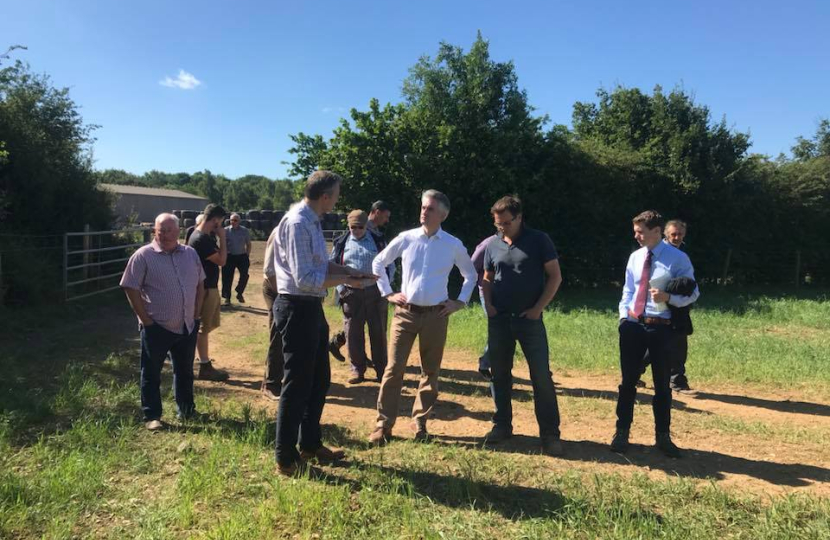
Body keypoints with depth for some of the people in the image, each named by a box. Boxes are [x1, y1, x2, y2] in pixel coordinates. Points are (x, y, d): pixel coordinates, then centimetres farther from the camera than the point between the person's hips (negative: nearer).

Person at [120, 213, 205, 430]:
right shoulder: (143, 256, -9)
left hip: (187, 326, 5)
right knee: (151, 373, 5)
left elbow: (200, 285, 14)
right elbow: (131, 289, -10)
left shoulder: (190, 254, 6)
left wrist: (196, 314, 6)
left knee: (185, 371, 16)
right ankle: (152, 417, 15)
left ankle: (186, 410, 31)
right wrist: (146, 320, -12)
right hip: (156, 327, -5)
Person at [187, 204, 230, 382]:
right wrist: (222, 238, -15)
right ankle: (205, 368, 10)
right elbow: (221, 260, -20)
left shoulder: (206, 236, 10)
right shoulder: (200, 239, -22)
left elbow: (216, 258, 14)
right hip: (204, 289, -10)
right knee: (204, 328, 0)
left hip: (209, 287, 10)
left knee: (211, 324, 18)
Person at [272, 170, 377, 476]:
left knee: (319, 379, 19)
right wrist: (345, 280, -16)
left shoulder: (311, 221, 12)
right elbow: (305, 279, -25)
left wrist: (350, 272, 8)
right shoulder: (297, 224, -20)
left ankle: (310, 445, 35)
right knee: (298, 384, 1)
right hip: (298, 309, -10)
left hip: (312, 308, 10)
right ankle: (286, 458, 17)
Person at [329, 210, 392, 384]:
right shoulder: (341, 243, 8)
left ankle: (381, 370, 13)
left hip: (375, 291, -1)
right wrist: (340, 288, -1)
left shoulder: (378, 241, 6)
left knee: (378, 331, 3)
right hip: (351, 293, 1)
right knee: (353, 332, 4)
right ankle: (357, 370, 15)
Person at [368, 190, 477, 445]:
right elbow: (378, 263, 11)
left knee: (431, 372, 9)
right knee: (394, 369, -2)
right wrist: (387, 293, 5)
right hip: (406, 312, 0)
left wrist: (460, 302, 6)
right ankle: (384, 424, 7)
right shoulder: (406, 239, -1)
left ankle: (420, 422, 23)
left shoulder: (453, 245, -1)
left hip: (436, 315, 1)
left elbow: (470, 274, 15)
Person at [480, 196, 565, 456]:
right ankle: (502, 425, 25)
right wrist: (488, 304, 0)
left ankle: (550, 434, 7)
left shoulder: (539, 240, -4)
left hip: (529, 319, -4)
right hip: (499, 319, 4)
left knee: (541, 376, -2)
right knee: (499, 374, 10)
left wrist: (538, 309, -10)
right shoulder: (492, 245, 7)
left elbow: (555, 276, -4)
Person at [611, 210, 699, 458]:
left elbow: (692, 293, -5)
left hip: (661, 328, -3)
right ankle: (622, 433, 21)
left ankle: (663, 437, 26)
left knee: (662, 384, 10)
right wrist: (623, 317, 0)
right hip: (633, 325, 3)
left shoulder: (678, 258, -8)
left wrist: (668, 297, -23)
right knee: (628, 381, 8)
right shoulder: (635, 257, 6)